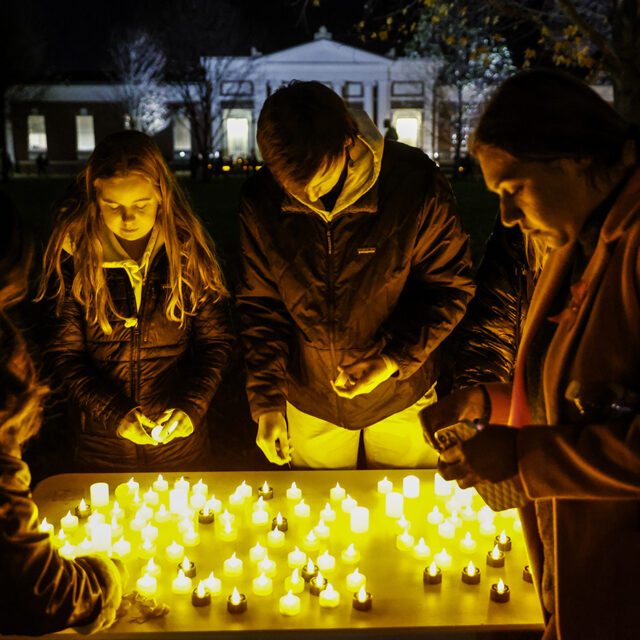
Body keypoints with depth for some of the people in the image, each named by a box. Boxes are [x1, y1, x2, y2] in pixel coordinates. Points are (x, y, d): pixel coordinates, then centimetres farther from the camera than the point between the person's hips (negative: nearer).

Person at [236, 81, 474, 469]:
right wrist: (266, 403, -9)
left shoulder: (415, 184, -22)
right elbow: (259, 305, -5)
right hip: (310, 403, 1)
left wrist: (394, 359, -21)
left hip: (401, 395, -1)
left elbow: (451, 287, -11)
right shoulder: (260, 202, -15)